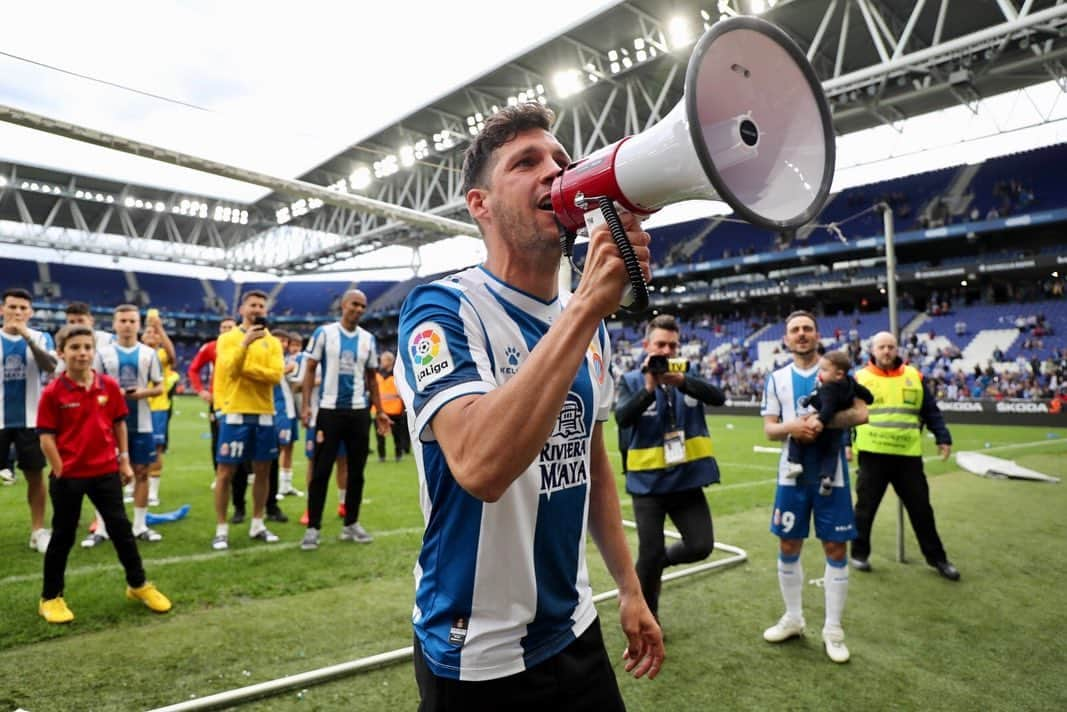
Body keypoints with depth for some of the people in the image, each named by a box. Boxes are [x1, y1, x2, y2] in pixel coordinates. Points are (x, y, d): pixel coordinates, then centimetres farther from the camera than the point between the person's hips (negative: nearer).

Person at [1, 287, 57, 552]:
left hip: (29, 419, 0)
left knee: (35, 475, 5)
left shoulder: (41, 338, 2)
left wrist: (28, 338, -29)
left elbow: (50, 367, -17)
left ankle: (38, 531, 14)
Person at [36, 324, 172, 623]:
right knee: (63, 536, 9)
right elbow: (46, 437, -8)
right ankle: (50, 598, 27)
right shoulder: (53, 392, -10)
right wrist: (61, 472, -10)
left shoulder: (109, 386, -1)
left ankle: (138, 585, 25)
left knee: (121, 528, 11)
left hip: (105, 471, 3)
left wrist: (124, 461, 8)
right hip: (68, 475, -3)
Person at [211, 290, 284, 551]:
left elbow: (276, 375, -6)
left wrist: (245, 368, -13)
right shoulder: (228, 338, 1)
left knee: (262, 471, 10)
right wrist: (246, 342, -26)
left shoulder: (272, 342, 8)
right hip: (235, 413, -3)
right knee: (225, 472, 1)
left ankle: (257, 525, 22)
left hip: (264, 414, 3)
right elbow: (230, 369, -16)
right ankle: (221, 529, 11)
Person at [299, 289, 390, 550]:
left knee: (356, 471, 9)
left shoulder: (368, 339, 8)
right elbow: (310, 370, -1)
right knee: (321, 471, 0)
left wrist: (379, 411, 10)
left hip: (359, 411, 4)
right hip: (329, 410, -3)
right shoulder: (324, 333, -2)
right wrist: (306, 405, -10)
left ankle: (351, 524, 21)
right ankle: (313, 527, 11)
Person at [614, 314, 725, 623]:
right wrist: (649, 388, -29)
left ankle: (660, 561, 32)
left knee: (701, 546, 1)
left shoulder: (689, 377, 4)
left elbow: (718, 397, -14)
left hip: (688, 480, 3)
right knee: (649, 555, 5)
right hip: (648, 483, -2)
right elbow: (622, 418, -18)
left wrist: (682, 381, -28)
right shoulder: (631, 380, -3)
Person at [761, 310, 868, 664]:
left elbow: (861, 413, -9)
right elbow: (769, 429, 2)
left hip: (831, 473, -2)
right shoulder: (777, 378, 5)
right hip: (792, 474, 2)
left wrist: (824, 422, -24)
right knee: (788, 546, 10)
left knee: (836, 549, 4)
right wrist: (791, 427, -19)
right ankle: (793, 619, 28)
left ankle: (833, 629, 19)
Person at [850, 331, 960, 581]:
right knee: (865, 507, 7)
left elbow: (931, 411, 11)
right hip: (872, 455, -2)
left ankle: (936, 557, 27)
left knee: (921, 508, 11)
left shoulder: (913, 376, 7)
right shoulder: (860, 378, 0)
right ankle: (859, 553, 22)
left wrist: (943, 438, 3)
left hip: (908, 456, 2)